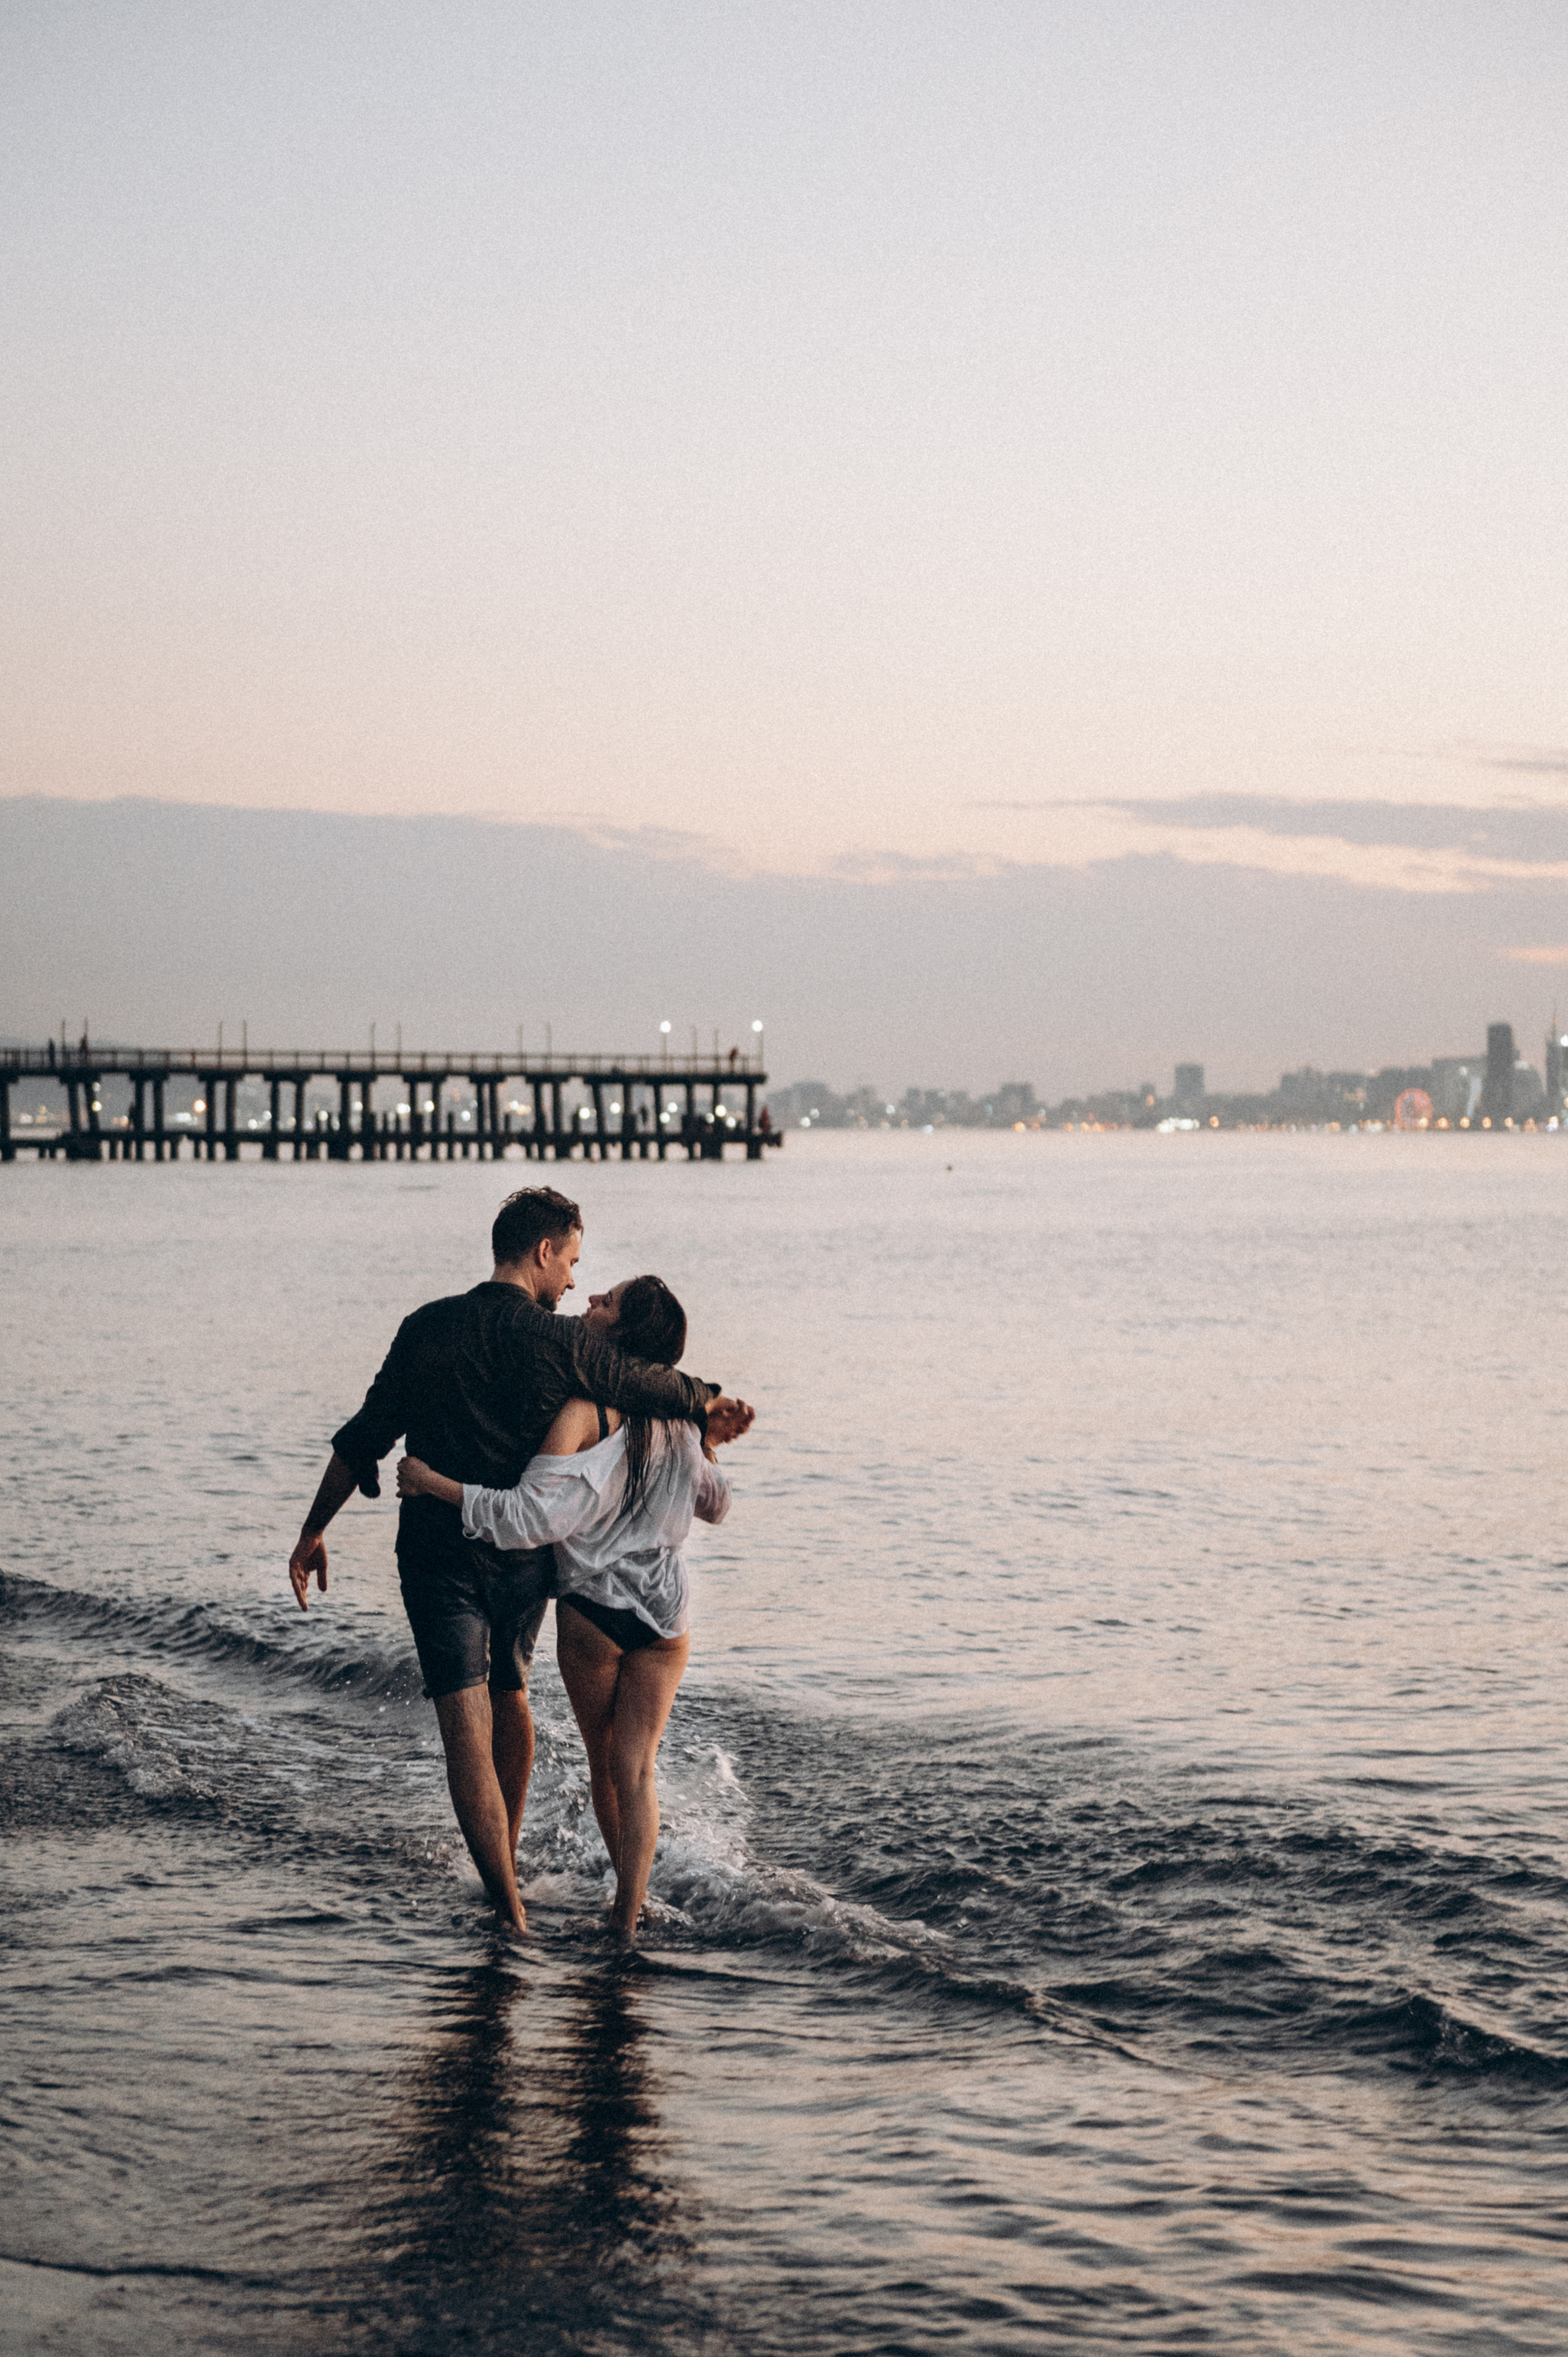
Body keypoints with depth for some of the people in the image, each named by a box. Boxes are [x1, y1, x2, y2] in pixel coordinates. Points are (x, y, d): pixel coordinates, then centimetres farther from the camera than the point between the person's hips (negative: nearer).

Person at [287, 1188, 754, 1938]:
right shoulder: (562, 1343, -9)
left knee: (467, 1727, -6)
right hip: (524, 1557, 1)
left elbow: (364, 1438, 2)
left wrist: (314, 1531, 9)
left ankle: (510, 1913, -14)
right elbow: (662, 1391, -2)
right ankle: (507, 1863, 41)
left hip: (438, 1559, -1)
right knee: (509, 1695, 26)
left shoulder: (427, 1329, -2)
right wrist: (710, 1407, 20)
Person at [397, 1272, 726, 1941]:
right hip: (666, 1614, 4)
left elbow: (531, 1516, -29)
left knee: (604, 1765, 15)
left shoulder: (583, 1415, -20)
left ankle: (627, 1896, 28)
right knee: (637, 1768, 5)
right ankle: (628, 1915, -4)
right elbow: (715, 1503, 16)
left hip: (592, 1614, -4)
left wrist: (434, 1484, -23)